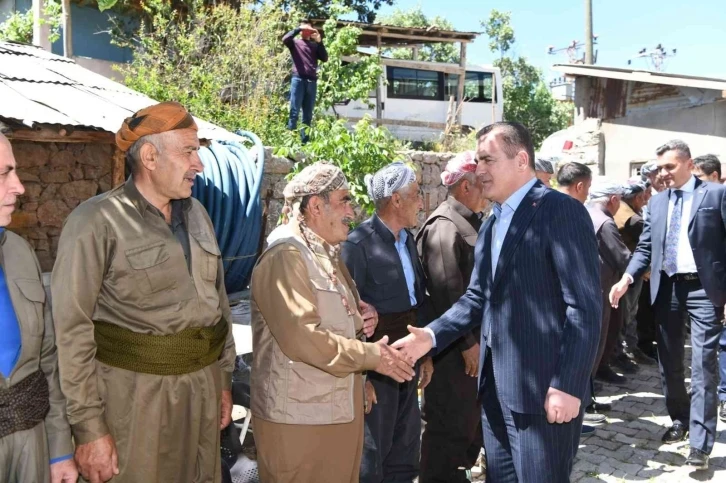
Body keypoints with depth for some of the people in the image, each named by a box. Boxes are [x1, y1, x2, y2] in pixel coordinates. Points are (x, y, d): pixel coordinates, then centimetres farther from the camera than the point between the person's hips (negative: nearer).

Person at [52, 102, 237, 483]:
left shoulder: (197, 214, 8)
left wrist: (224, 378, 14)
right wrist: (88, 428, -13)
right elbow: (71, 330, -13)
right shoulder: (97, 222, -11)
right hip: (135, 393, -6)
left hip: (203, 389, 6)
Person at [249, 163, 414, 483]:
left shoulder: (328, 254, 15)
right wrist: (372, 356, -19)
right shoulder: (285, 258, -18)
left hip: (340, 407, 9)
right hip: (299, 415, -9)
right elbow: (302, 337, -27)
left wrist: (362, 316, 3)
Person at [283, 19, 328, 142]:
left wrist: (319, 41, 1)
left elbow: (325, 58, 8)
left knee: (308, 115, 3)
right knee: (294, 112, -8)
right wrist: (299, 29, -4)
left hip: (312, 81, 4)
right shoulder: (295, 42, 12)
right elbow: (285, 39, -8)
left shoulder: (315, 45, 21)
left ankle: (305, 141, 3)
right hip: (298, 79, -3)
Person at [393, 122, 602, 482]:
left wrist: (568, 385, -20)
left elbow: (585, 307, -17)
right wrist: (431, 335, -1)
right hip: (496, 387, 8)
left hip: (543, 388, -8)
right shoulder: (492, 224, 14)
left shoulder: (562, 211, -13)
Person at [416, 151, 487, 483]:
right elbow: (447, 293, -23)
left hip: (474, 338, 10)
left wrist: (478, 338, 17)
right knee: (450, 423, 4)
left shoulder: (472, 222, 11)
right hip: (454, 346, -10)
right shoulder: (444, 227, -19)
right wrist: (467, 343, -20)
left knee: (472, 417, 21)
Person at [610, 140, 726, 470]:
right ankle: (679, 419, 33)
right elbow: (645, 247, 10)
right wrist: (626, 279, -6)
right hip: (666, 288, 5)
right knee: (669, 362, 14)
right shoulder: (657, 202, 11)